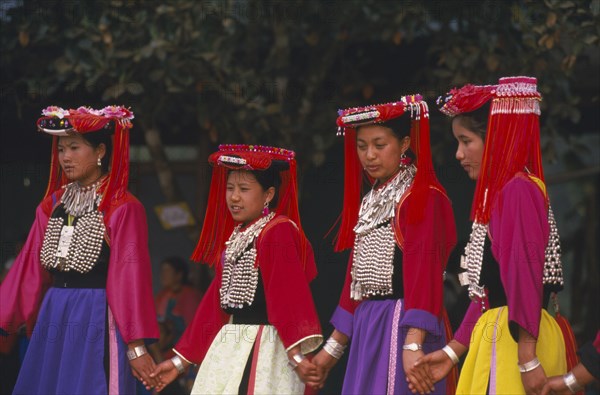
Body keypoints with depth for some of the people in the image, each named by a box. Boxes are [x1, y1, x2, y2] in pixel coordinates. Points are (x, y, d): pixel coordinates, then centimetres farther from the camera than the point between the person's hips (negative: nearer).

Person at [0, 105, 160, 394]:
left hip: (97, 319, -6)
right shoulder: (52, 205, 11)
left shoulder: (123, 208, -7)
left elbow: (130, 276, -10)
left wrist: (136, 346, -12)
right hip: (53, 319, 6)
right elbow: (29, 270, 12)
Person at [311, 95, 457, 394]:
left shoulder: (423, 198, -8)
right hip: (367, 330, 8)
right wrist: (333, 348, 20)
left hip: (403, 326, -8)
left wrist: (413, 344, -27)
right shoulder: (370, 203, 18)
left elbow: (423, 272, -17)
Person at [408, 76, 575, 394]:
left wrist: (528, 361, -22)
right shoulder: (496, 192, 17)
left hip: (517, 338, -9)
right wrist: (452, 352, 18)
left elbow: (525, 273, -19)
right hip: (495, 335, 9)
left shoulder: (519, 190, -13)